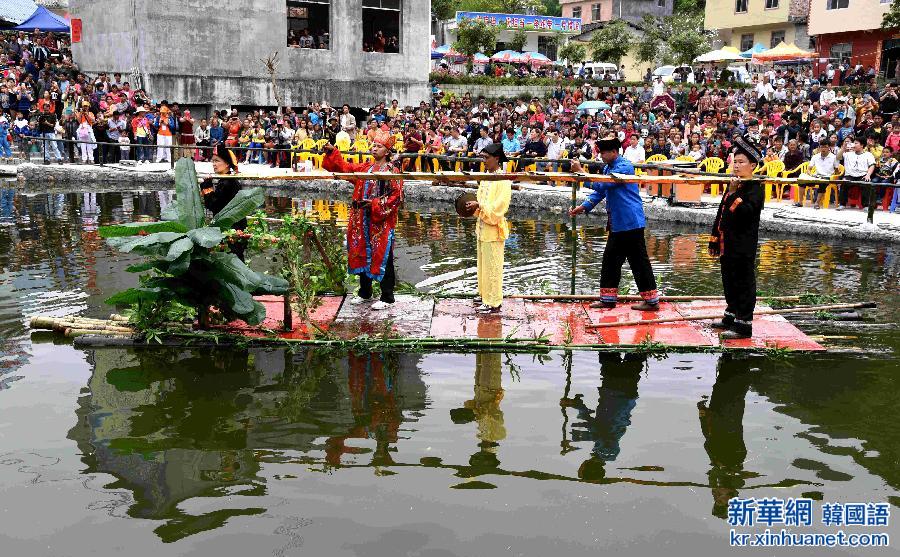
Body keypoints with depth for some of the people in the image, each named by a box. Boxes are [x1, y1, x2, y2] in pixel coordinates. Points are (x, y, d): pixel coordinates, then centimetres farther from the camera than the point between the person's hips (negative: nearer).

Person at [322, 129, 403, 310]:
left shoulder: (392, 171, -6)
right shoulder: (364, 168, 13)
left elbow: (396, 196, -14)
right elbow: (343, 167, 11)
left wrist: (375, 204, -19)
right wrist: (332, 152, -2)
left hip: (382, 222, -7)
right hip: (362, 221, 7)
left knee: (382, 257, -3)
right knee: (362, 254, 13)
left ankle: (387, 297, 5)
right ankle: (364, 292, 28)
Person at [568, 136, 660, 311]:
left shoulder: (624, 167, -16)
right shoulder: (607, 167, 14)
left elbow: (601, 185, -24)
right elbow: (600, 191, 17)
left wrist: (580, 172, -19)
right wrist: (584, 207, 5)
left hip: (630, 222, -10)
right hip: (617, 223, 10)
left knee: (639, 261, -4)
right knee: (610, 259, 11)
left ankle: (652, 300, 3)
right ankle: (608, 298, 18)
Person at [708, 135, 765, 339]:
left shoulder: (755, 188, -10)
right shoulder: (734, 185, 17)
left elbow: (745, 212, -25)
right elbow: (721, 213, 19)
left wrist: (734, 194, -27)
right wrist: (715, 240, 18)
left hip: (743, 247, -9)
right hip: (728, 245, 9)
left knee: (744, 284, -4)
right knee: (729, 282, 17)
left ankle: (743, 325, 1)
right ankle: (731, 316, 30)